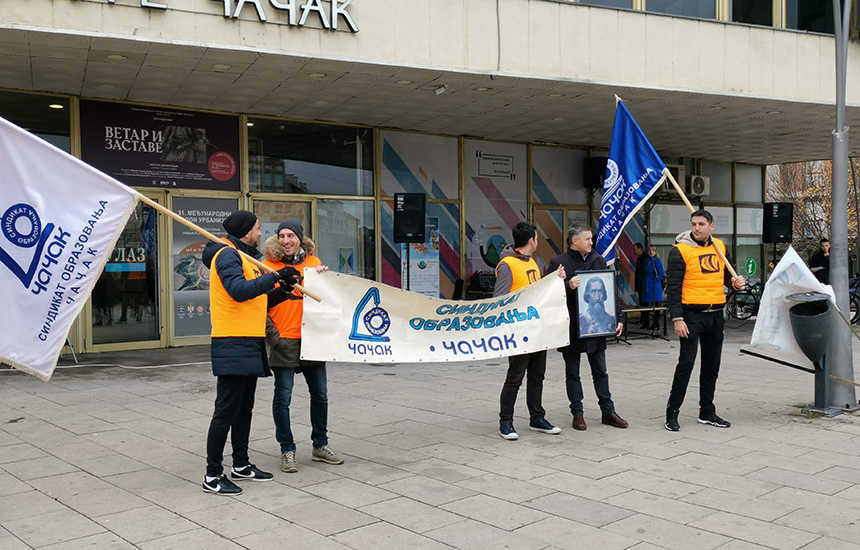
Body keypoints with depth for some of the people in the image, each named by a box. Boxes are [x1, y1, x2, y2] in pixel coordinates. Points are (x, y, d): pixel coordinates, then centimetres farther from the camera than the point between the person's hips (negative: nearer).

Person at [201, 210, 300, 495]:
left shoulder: (248, 256, 21)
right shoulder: (227, 255, -10)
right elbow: (239, 290, -27)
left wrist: (282, 290, 12)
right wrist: (275, 277, -25)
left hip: (250, 344, 10)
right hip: (233, 345, -10)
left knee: (244, 408, 17)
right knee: (226, 411, -6)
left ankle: (241, 465, 28)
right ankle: (212, 476, 0)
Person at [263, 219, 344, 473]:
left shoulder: (313, 263, 7)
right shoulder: (268, 266, -3)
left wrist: (324, 276, -8)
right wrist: (274, 337, -9)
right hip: (284, 343, -4)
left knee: (320, 395, 12)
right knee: (283, 397, 1)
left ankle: (320, 445, 27)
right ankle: (287, 450, 14)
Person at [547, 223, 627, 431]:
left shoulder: (598, 261, 8)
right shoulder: (559, 262, -7)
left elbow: (609, 291, 12)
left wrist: (618, 318, 6)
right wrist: (567, 286, -27)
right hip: (571, 328, -4)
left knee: (600, 371, 11)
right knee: (572, 373, 7)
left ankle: (608, 411, 20)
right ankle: (577, 413, 15)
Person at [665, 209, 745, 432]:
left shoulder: (720, 246, 9)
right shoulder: (681, 250, -9)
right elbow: (673, 286, -11)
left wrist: (734, 281, 0)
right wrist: (677, 318, -17)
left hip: (716, 314, 6)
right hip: (692, 314, -6)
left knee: (712, 365, 12)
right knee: (686, 362, -8)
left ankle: (707, 412, 23)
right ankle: (672, 412, 1)